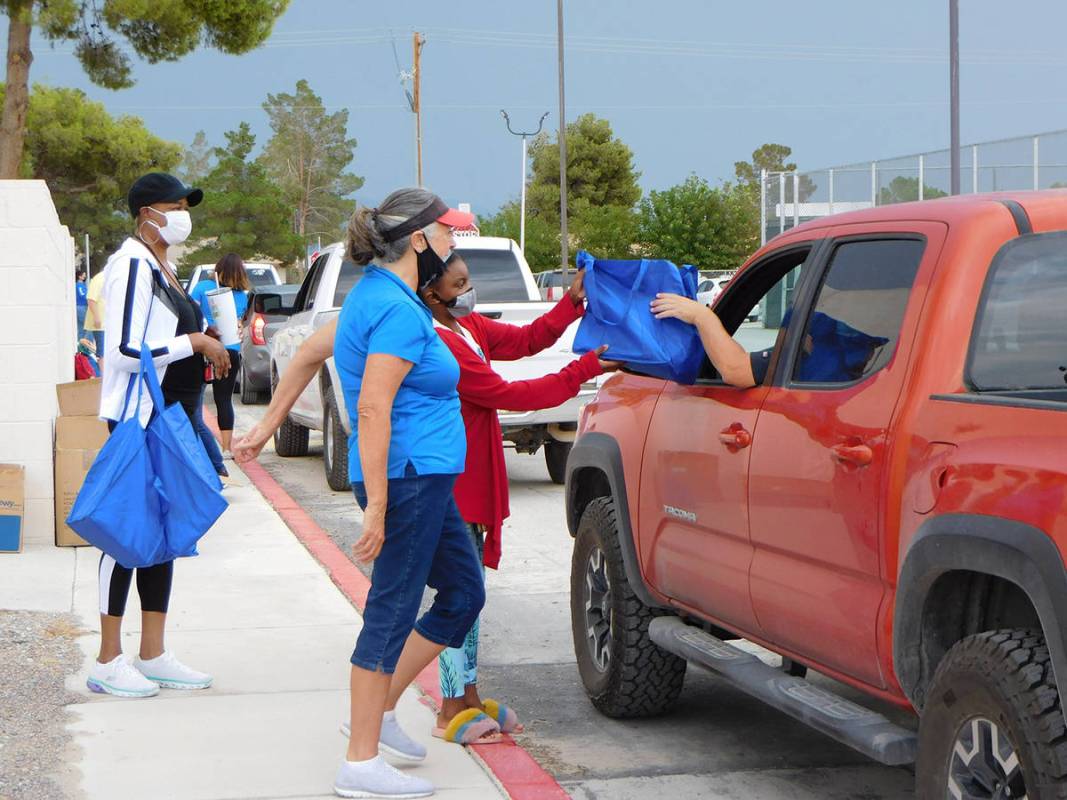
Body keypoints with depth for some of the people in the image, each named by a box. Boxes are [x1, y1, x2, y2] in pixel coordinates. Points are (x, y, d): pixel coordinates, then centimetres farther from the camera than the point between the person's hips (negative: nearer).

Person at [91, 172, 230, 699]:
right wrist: (195, 342, -18)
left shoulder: (163, 268, 16)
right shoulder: (131, 266, -15)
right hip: (137, 420, -10)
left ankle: (153, 655, 19)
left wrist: (203, 349, 10)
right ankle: (108, 661, 4)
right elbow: (126, 350, -23)